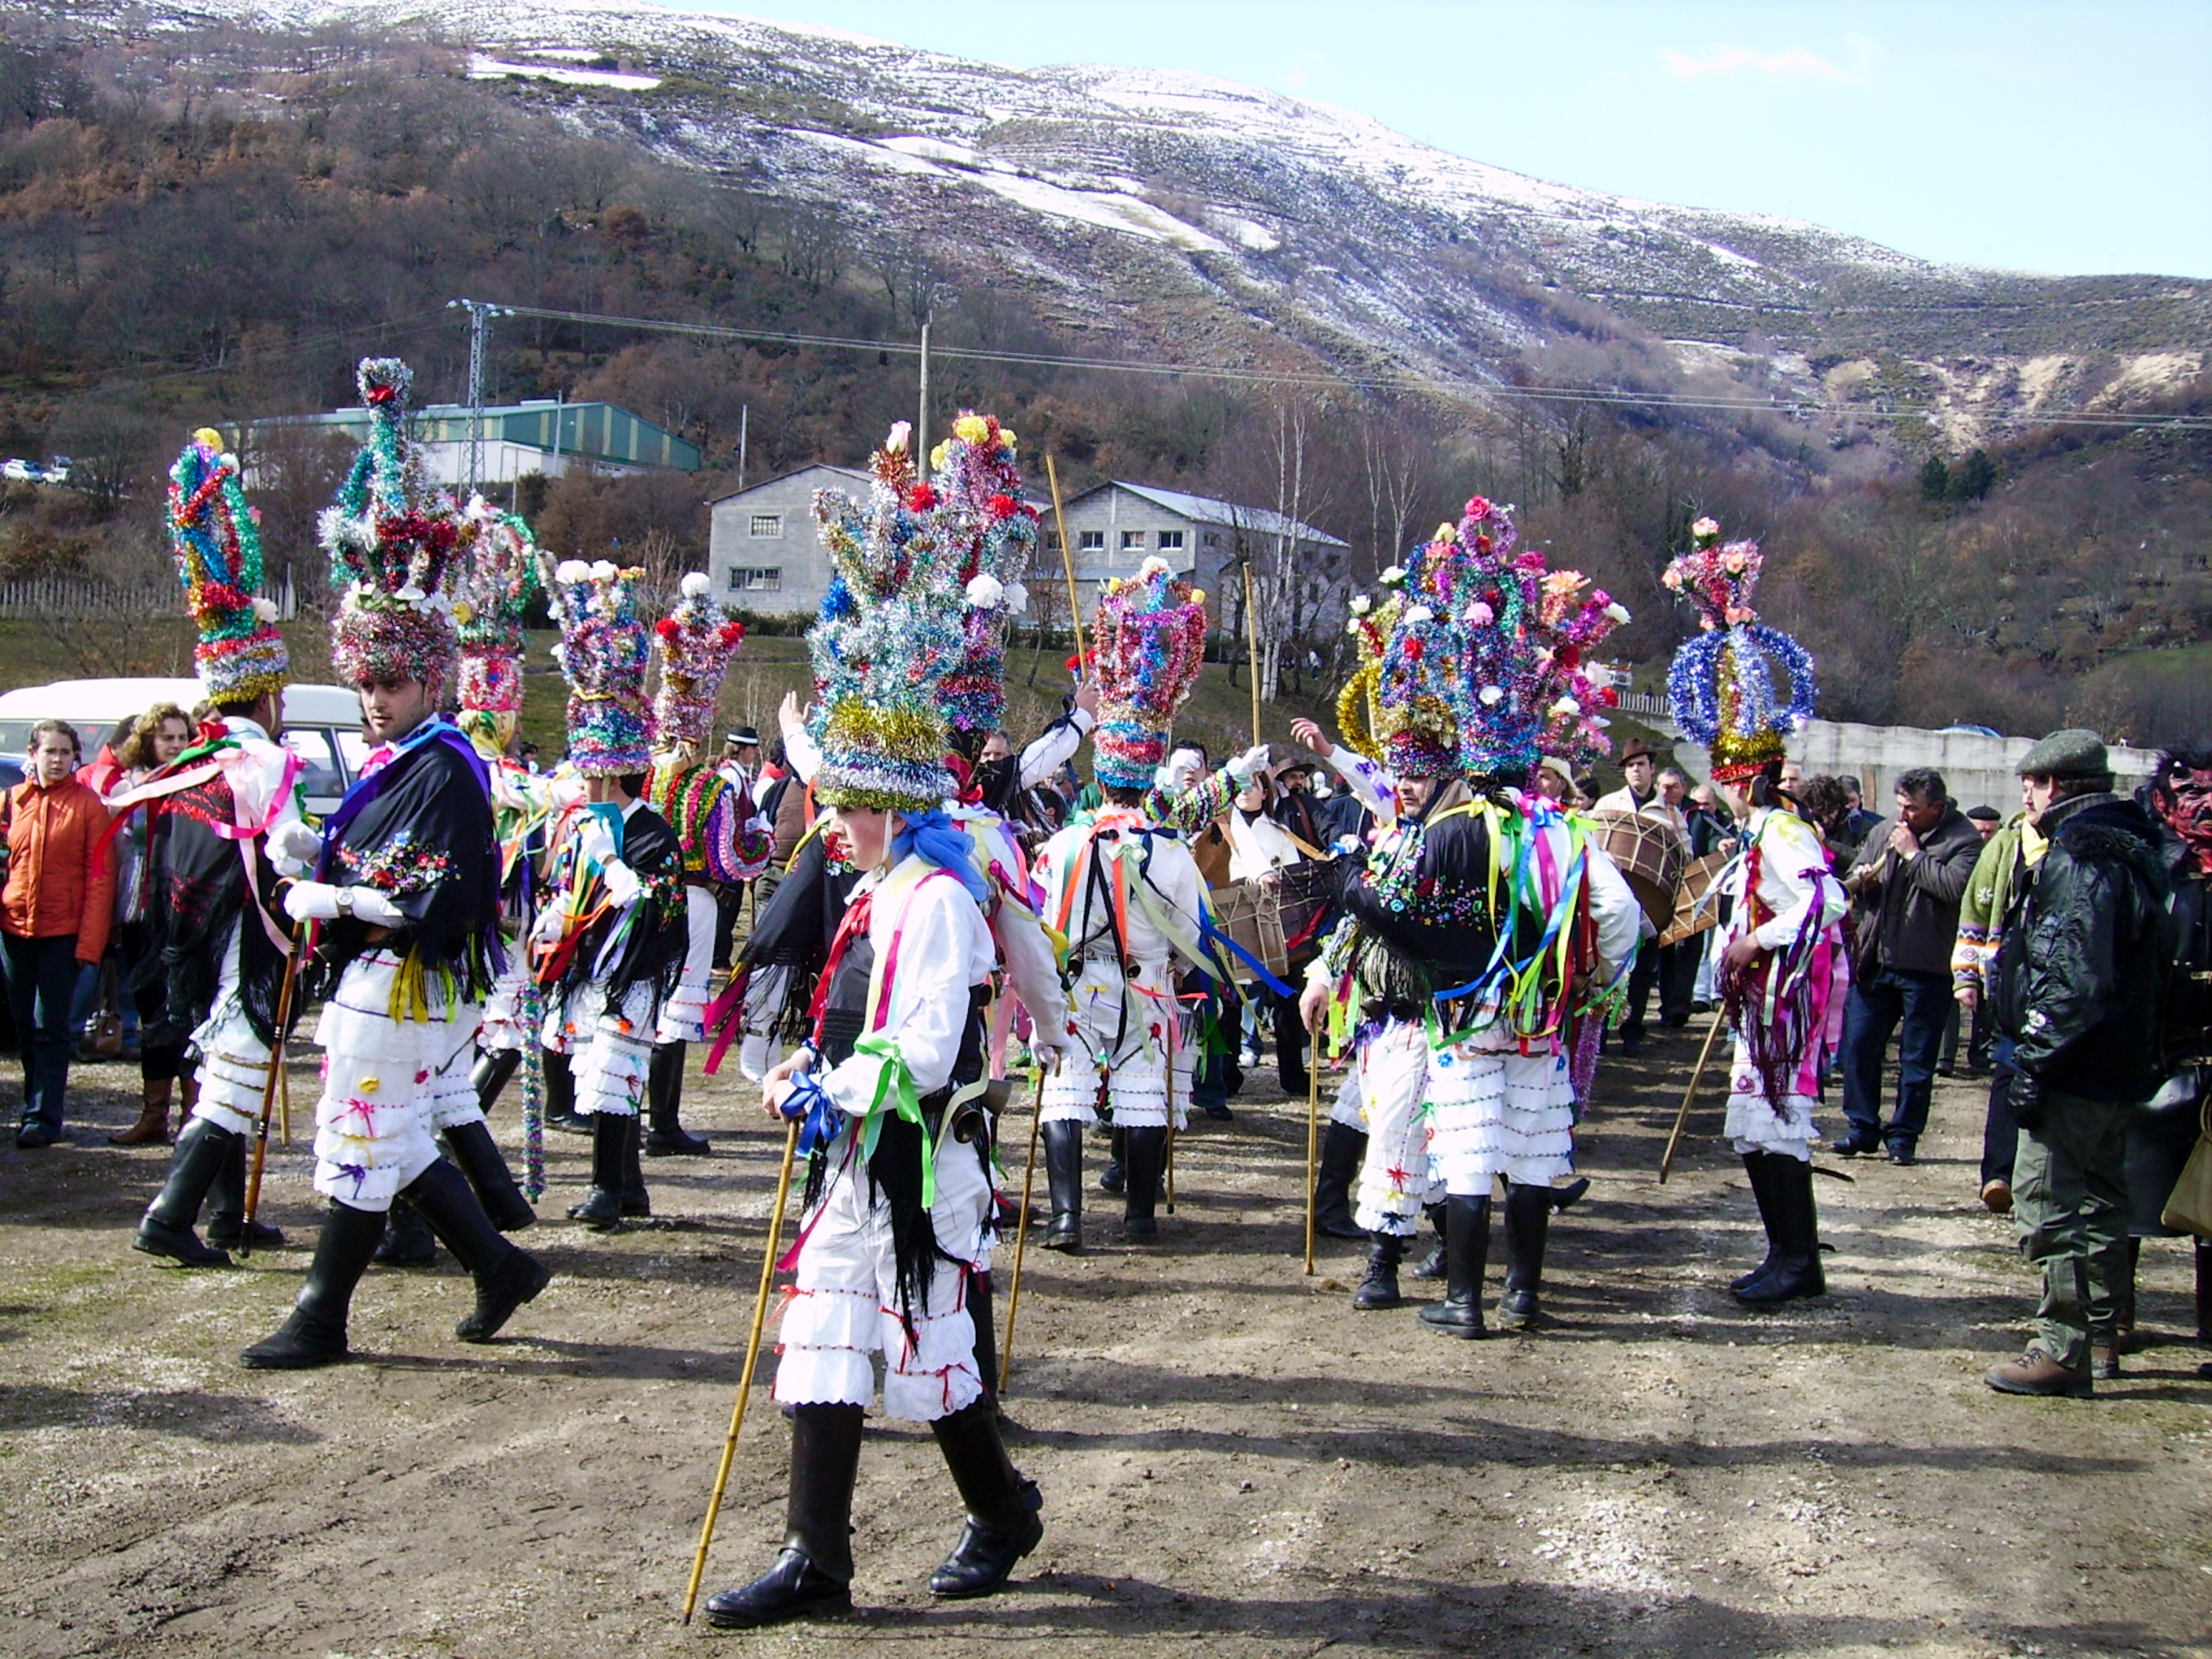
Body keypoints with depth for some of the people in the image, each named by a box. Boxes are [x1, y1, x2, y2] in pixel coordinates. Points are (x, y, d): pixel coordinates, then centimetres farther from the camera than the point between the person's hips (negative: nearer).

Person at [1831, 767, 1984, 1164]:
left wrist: (1913, 854, -16)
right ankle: (1862, 1128, 18)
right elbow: (1853, 881, 20)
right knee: (1858, 1046, 7)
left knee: (1917, 1059, 5)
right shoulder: (1884, 831, 11)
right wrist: (1861, 880, -4)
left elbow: (1956, 886, -24)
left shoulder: (1965, 840, -7)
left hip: (1926, 967, -5)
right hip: (1875, 960, 5)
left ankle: (1903, 1134, 16)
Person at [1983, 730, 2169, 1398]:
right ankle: (2103, 1326, 31)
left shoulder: (2079, 857, -18)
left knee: (2046, 1198, -9)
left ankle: (2063, 1352, -9)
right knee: (2100, 1194, 19)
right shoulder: (2130, 849, 14)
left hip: (2078, 1068, -11)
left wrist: (2035, 1062, -21)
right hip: (2123, 1065, 11)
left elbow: (2074, 976, -26)